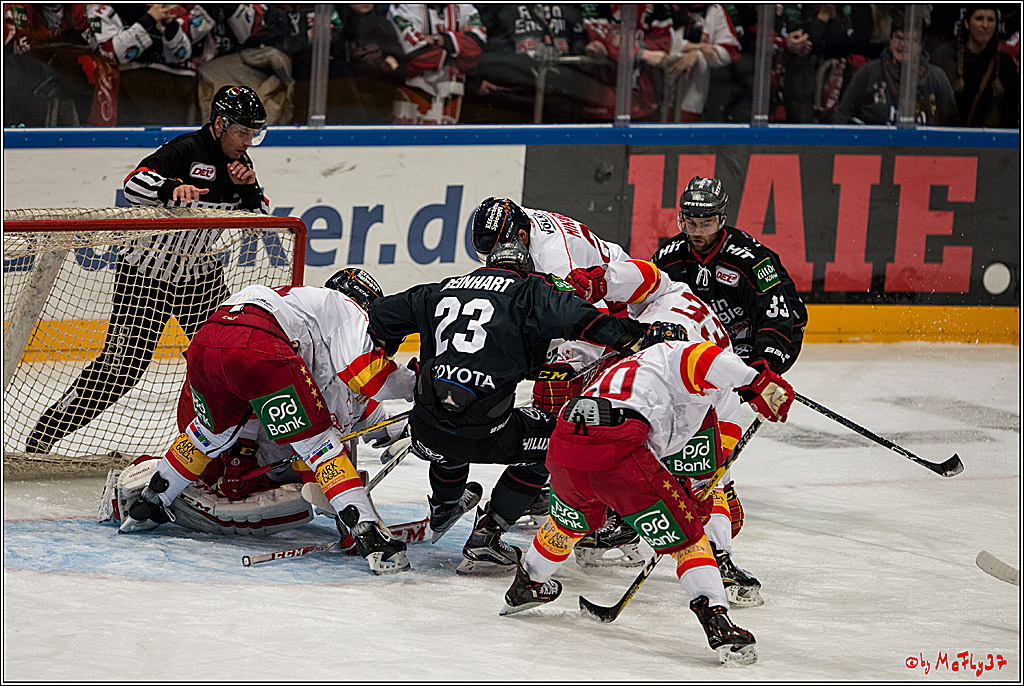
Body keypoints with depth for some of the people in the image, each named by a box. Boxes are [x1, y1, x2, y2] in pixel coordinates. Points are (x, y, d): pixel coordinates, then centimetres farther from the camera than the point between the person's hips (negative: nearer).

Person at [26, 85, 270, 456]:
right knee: (121, 364, -9)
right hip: (146, 272, -7)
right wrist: (172, 188, -49)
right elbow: (134, 184, -30)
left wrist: (250, 189, -11)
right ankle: (48, 428, 1)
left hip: (200, 275, 7)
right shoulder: (187, 150, -18)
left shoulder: (238, 163, 6)